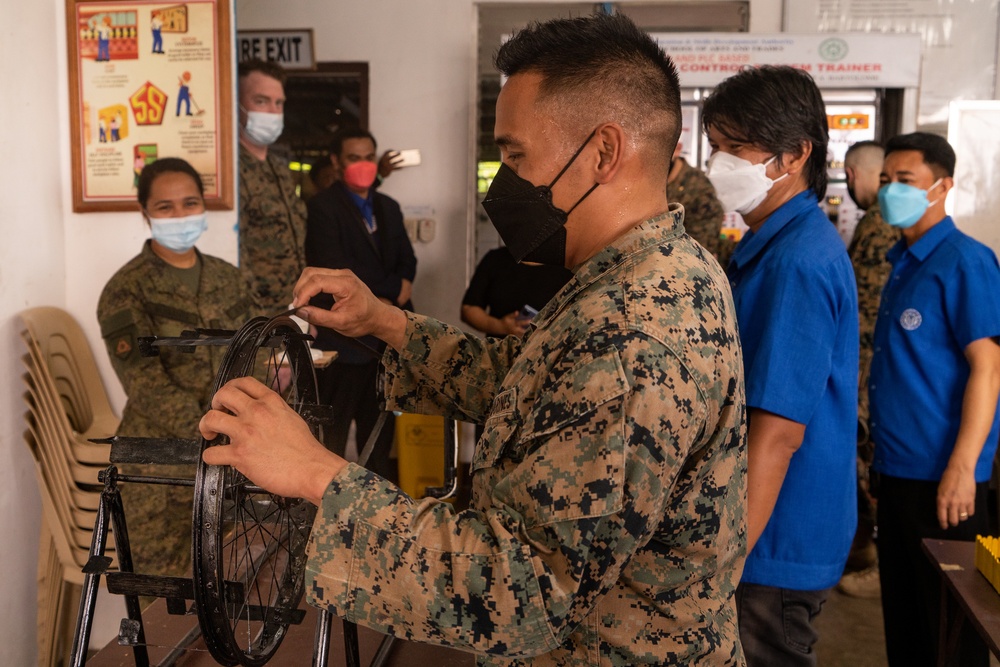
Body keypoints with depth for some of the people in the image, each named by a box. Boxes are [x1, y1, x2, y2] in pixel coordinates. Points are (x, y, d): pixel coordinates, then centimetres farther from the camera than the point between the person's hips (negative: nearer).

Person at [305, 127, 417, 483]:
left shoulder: (388, 208, 16)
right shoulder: (322, 207, -7)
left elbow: (407, 262, 12)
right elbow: (335, 268, -18)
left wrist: (388, 299, -8)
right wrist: (392, 288, -11)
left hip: (384, 338, 7)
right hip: (342, 337, -6)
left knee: (380, 432, 15)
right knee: (332, 436, 0)